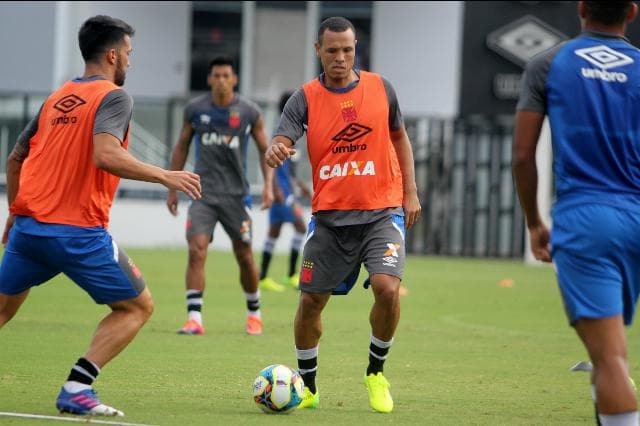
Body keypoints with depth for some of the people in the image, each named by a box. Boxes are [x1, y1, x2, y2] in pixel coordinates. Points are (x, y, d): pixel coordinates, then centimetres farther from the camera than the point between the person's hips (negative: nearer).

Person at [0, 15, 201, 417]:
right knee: (138, 307, 7)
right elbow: (106, 155, -23)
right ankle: (77, 389, -8)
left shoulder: (56, 98, 18)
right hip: (79, 232, -7)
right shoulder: (113, 97, -5)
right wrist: (166, 176, -16)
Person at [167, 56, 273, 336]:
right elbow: (181, 147, 11)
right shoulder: (195, 110, 1)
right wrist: (173, 189, 10)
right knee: (196, 251, -16)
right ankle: (194, 318, -18)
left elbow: (265, 149, 5)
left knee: (244, 256, 7)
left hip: (235, 194, 0)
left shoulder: (249, 112, -3)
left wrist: (268, 184, -8)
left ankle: (253, 313, 29)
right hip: (203, 192, 0)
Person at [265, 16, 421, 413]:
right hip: (330, 216, 1)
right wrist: (275, 151, -39)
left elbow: (399, 136, 16)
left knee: (387, 287, -21)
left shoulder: (380, 88, 3)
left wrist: (410, 192, 10)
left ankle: (376, 373, 3)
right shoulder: (305, 98, -1)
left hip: (382, 211, -1)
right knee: (311, 300, 2)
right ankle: (308, 386, 23)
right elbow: (281, 140, -14)